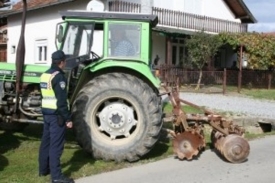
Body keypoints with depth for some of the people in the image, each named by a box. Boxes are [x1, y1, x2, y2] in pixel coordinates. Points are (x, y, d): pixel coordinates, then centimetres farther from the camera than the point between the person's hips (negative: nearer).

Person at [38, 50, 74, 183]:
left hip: (46, 113, 9)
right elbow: (61, 101, -21)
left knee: (46, 141, 17)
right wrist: (68, 118, -18)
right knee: (56, 145, -7)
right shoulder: (58, 77, -17)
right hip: (57, 115, -9)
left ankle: (43, 169, 28)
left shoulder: (44, 75, 12)